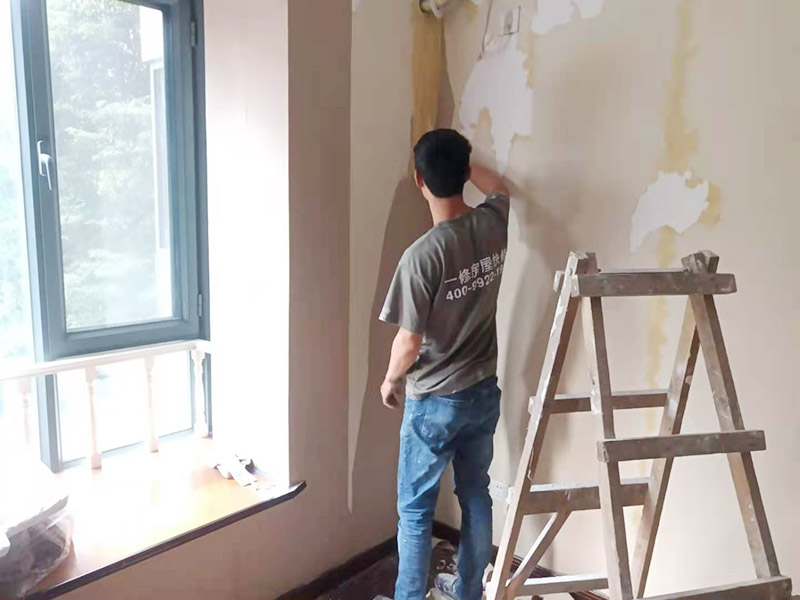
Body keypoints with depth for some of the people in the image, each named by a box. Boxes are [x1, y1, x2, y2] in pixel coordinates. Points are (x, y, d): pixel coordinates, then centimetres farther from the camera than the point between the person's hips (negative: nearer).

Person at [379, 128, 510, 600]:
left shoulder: (422, 255, -25)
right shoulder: (494, 223, -7)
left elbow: (410, 341, -19)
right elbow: (499, 188, 19)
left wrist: (390, 381, 0)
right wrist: (463, 162, 32)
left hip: (435, 401, -6)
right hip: (486, 390, 7)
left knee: (415, 509, 11)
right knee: (476, 496, 21)